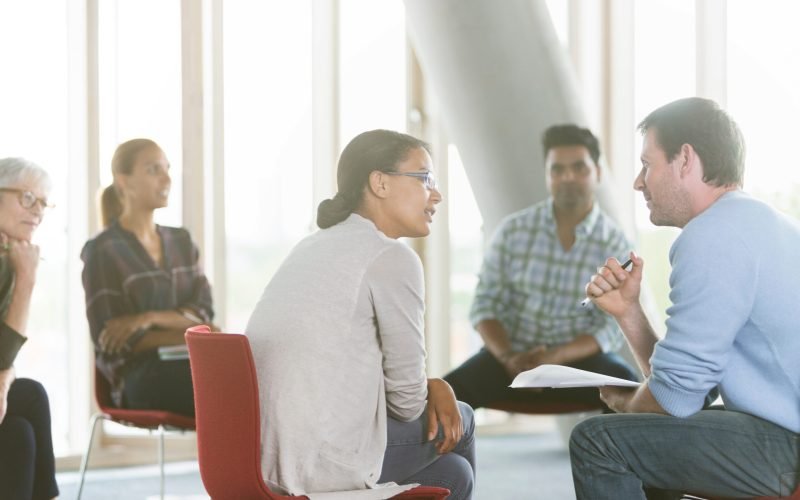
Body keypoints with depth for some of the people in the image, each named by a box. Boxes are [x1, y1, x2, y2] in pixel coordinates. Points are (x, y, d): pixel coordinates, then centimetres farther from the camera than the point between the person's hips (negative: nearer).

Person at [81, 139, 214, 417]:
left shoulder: (180, 241, 20)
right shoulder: (103, 251, 1)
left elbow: (204, 312, 7)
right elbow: (112, 342, -4)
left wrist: (151, 318, -11)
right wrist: (187, 334, -7)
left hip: (186, 365, 6)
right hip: (138, 376, -5)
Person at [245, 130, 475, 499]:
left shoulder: (317, 246, 17)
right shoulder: (392, 258, -11)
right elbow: (405, 396, -6)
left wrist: (434, 388, 8)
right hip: (326, 461, -8)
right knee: (460, 421, 20)